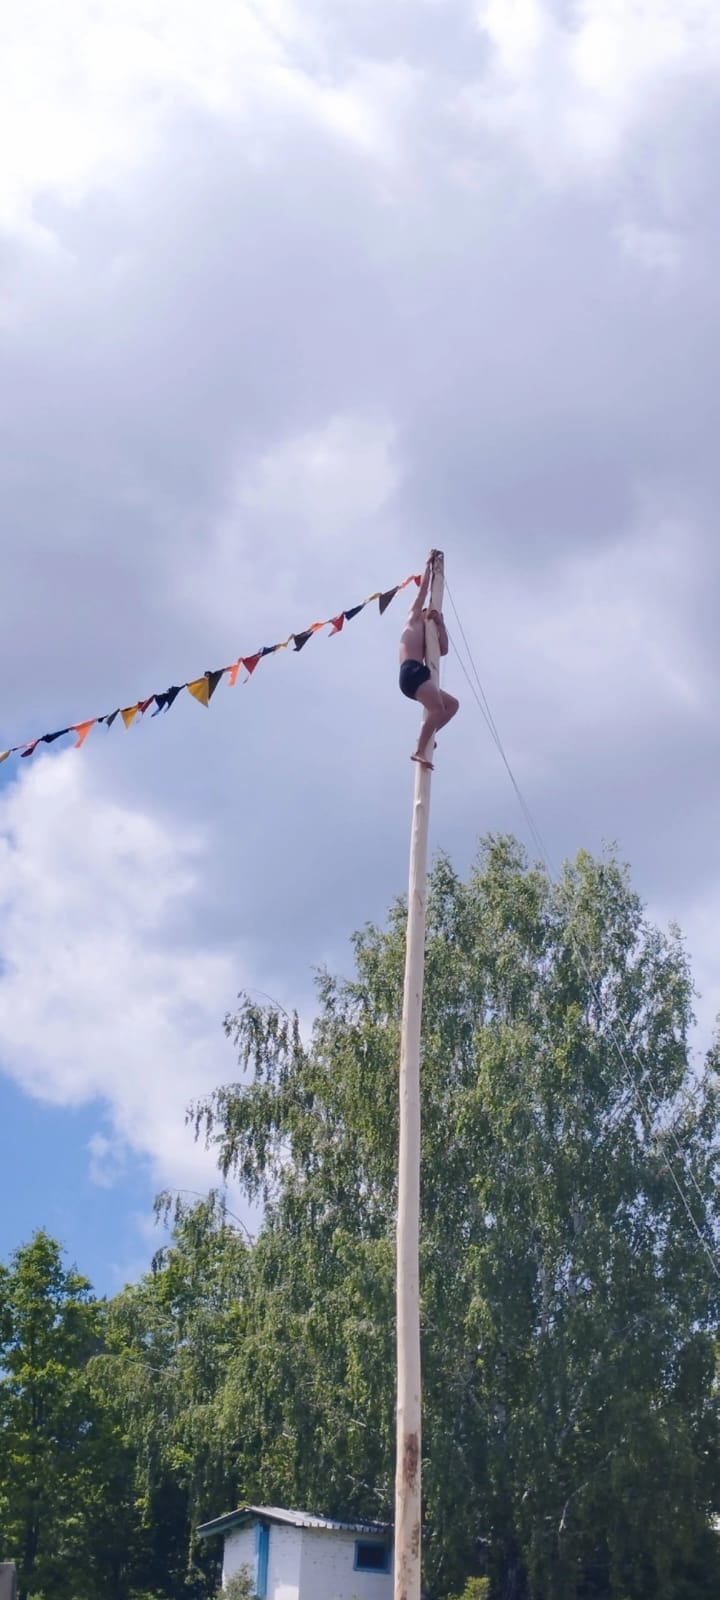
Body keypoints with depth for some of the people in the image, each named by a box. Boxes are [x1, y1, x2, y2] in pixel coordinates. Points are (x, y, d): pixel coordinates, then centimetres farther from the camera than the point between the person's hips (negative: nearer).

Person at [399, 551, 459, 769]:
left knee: (453, 704, 13)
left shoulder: (426, 636, 34)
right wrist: (429, 564, 26)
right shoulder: (414, 618, 17)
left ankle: (427, 736, 3)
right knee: (438, 708, -24)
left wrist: (440, 623, 24)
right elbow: (423, 588, 17)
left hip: (416, 675, 9)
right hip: (412, 672, -9)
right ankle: (420, 751, -33)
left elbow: (443, 650, 24)